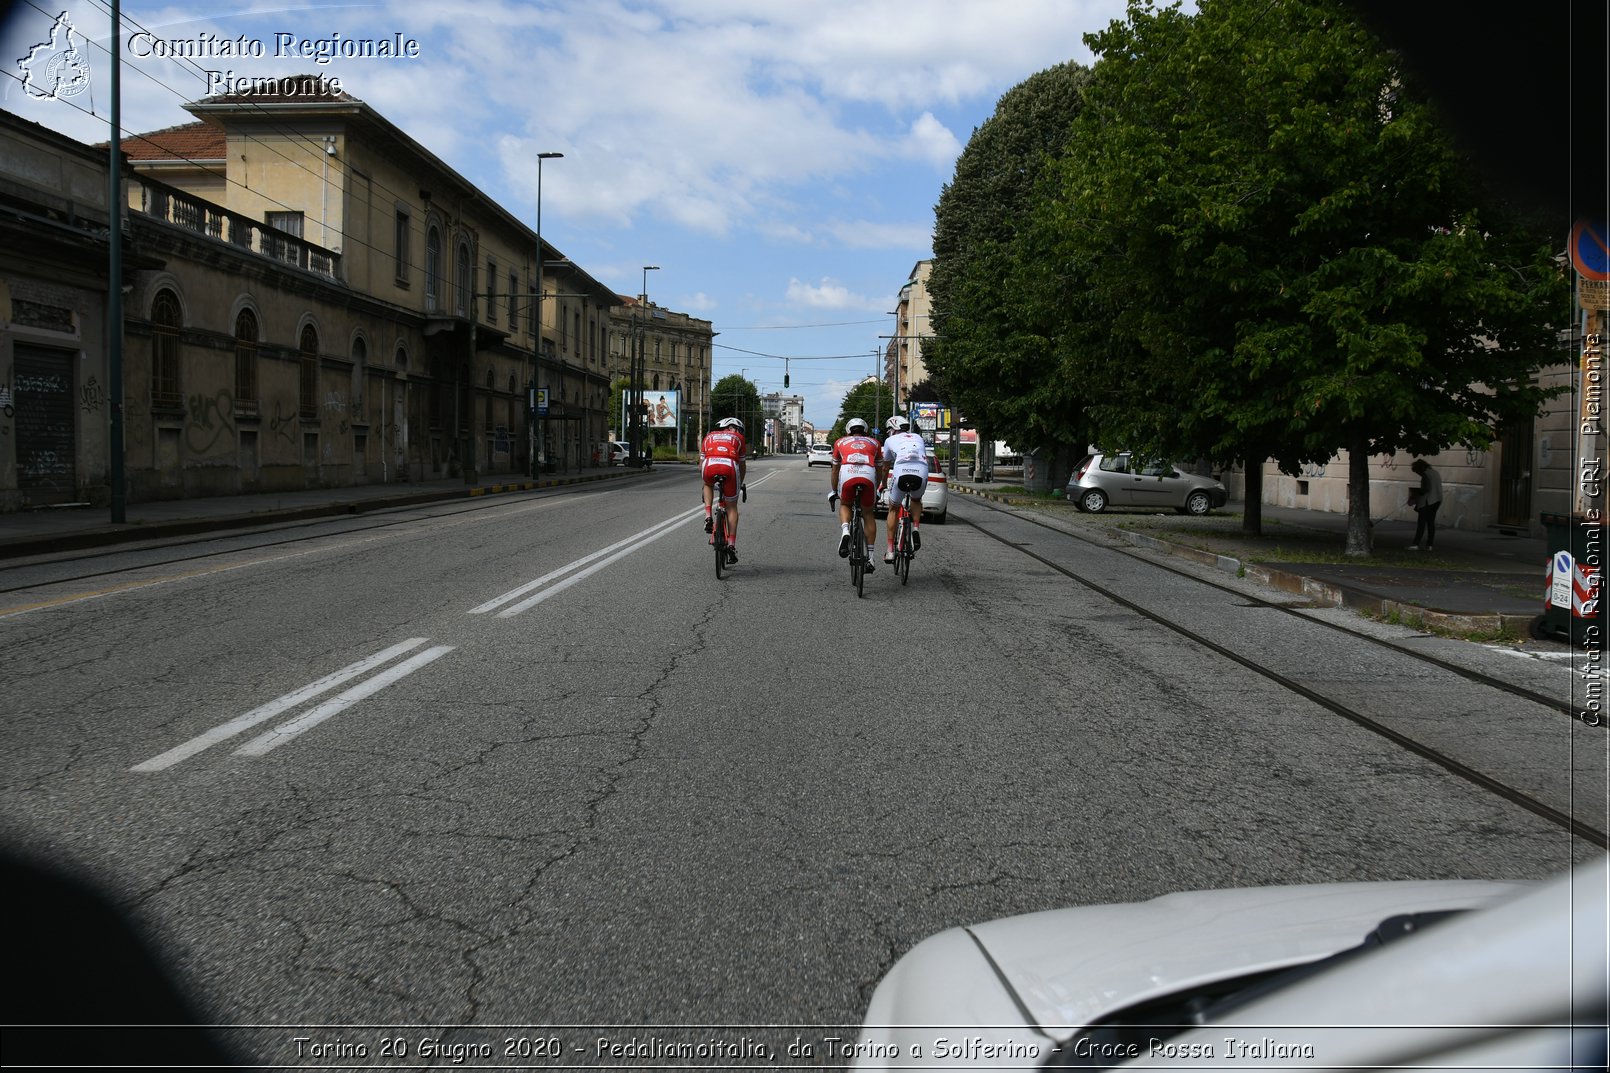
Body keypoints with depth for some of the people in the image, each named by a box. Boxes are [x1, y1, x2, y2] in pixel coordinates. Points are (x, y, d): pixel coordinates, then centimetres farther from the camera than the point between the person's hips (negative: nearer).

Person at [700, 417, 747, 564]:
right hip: (729, 467, -1)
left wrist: (704, 480, 49)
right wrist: (740, 484, 48)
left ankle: (708, 517, 17)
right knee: (732, 507, 15)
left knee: (708, 485, 38)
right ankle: (731, 545, 7)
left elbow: (701, 464, 33)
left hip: (709, 466, 1)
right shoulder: (738, 438, 30)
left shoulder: (709, 437, 33)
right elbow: (743, 466, 32)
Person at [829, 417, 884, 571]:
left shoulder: (841, 442, 32)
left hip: (848, 474, 0)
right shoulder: (873, 443, 33)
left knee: (844, 505, 26)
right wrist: (876, 490, 53)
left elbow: (835, 470, 38)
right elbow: (879, 470, 39)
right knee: (868, 514, 18)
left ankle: (845, 532, -3)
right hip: (868, 475, 1)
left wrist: (834, 491, 50)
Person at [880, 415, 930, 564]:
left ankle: (890, 550, 17)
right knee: (916, 500, 35)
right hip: (921, 473, 2)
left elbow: (886, 466, 36)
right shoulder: (918, 438, 32)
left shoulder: (890, 440, 26)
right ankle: (916, 529, 9)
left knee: (893, 510, 21)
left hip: (901, 473, -2)